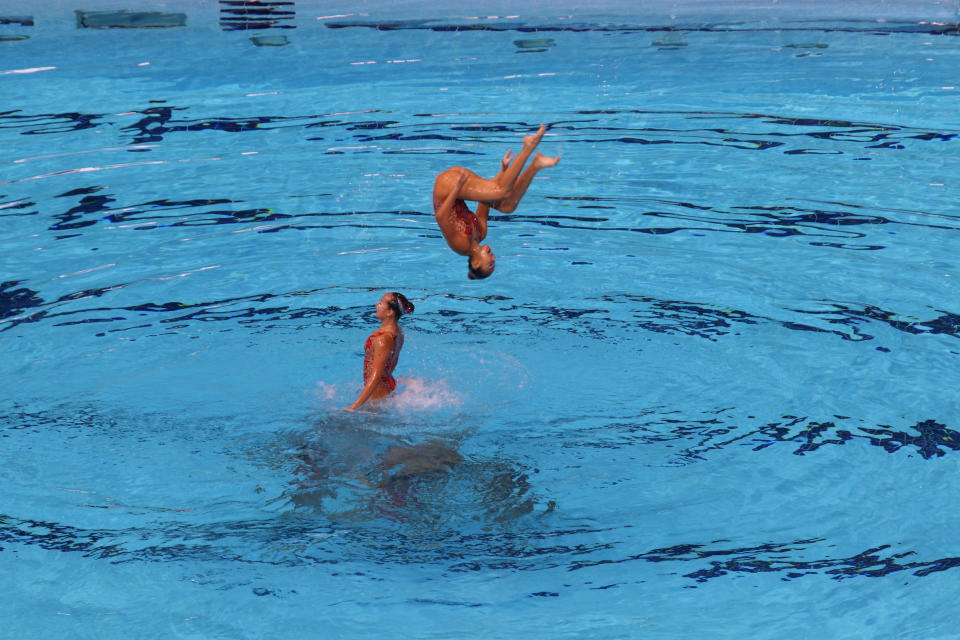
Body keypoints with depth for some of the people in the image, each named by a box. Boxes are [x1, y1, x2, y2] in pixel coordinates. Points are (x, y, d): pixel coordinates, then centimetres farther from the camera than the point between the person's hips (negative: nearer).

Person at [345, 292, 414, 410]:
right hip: (389, 386, 10)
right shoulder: (396, 332, 1)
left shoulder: (384, 339, -29)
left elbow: (376, 376, -29)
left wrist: (355, 406, -28)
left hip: (378, 394, -10)